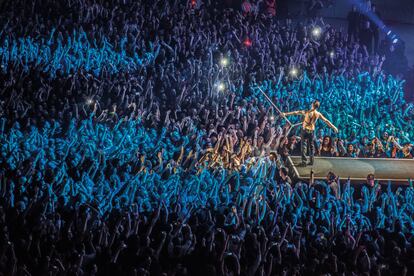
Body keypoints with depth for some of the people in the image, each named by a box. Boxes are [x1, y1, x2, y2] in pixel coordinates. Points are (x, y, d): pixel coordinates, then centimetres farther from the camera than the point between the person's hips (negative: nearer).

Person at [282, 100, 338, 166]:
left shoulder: (306, 112, -15)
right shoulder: (318, 114, -4)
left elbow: (296, 112, -14)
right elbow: (326, 121, 5)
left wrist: (286, 114, -9)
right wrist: (333, 127, 16)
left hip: (305, 130, -3)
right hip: (312, 131, 3)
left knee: (304, 145, 0)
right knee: (311, 145, 16)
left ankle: (304, 161, -6)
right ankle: (311, 160, 17)